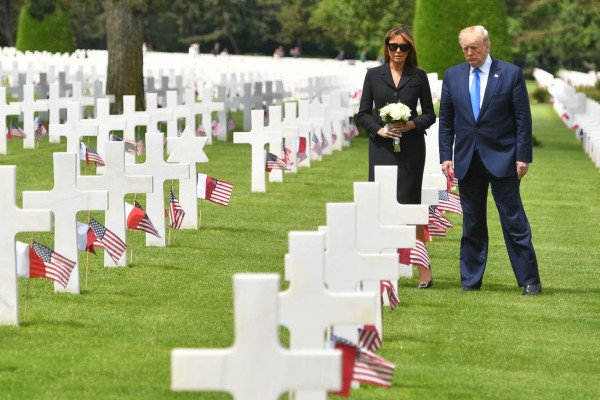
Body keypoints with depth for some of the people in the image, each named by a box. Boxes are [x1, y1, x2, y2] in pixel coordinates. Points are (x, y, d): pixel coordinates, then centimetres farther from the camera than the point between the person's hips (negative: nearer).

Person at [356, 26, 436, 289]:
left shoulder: (418, 76, 7)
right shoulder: (374, 75, 8)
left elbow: (429, 114, 9)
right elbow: (363, 113, 8)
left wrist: (412, 124, -10)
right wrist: (379, 130, -9)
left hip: (411, 147, -1)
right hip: (381, 148, 1)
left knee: (408, 203, -5)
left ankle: (423, 268, -1)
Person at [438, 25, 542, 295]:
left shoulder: (511, 74, -2)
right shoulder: (452, 76, 7)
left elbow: (523, 119, -3)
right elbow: (446, 120, 10)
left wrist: (523, 157, -8)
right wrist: (445, 156, 2)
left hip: (502, 159, -3)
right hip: (467, 161, 3)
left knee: (514, 221, -3)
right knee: (472, 223, 8)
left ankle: (529, 280, 1)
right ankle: (470, 280, 14)